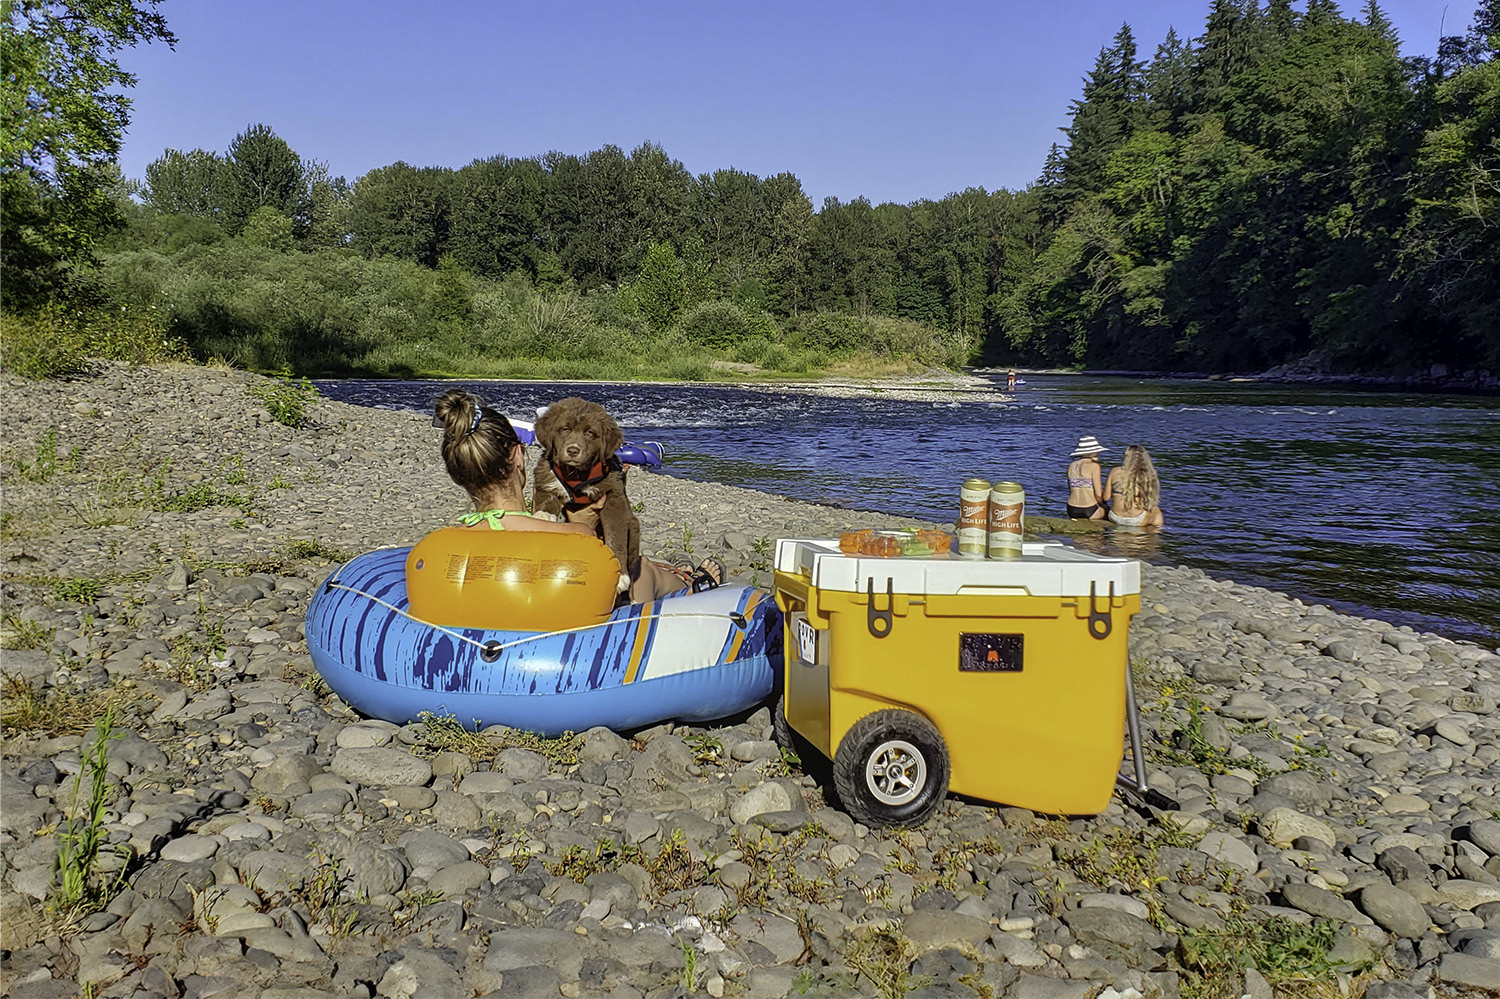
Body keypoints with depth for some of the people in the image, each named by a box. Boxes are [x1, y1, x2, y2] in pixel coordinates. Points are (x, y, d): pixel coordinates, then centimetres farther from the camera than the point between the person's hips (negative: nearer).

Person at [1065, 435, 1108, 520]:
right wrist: (1102, 504, 7)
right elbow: (1098, 494, -12)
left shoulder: (1072, 466, 6)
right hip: (1089, 511, -5)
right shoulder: (1094, 466, -11)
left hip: (1072, 512, 5)